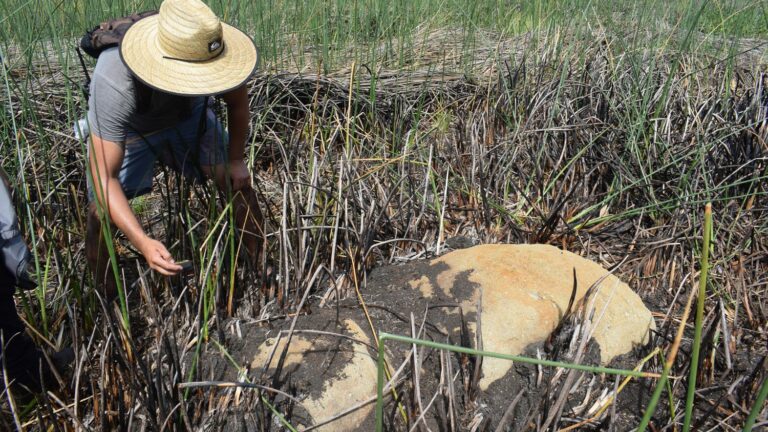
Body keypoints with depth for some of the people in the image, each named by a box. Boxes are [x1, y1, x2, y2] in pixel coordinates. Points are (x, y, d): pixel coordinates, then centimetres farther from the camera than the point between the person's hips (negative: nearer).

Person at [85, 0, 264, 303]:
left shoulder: (216, 53, -34)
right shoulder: (114, 86, -44)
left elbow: (237, 102, -10)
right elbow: (105, 177, -40)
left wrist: (236, 160, -2)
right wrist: (142, 241, -51)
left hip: (188, 116, 3)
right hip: (124, 128, -2)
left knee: (239, 182, -9)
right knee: (100, 213, -17)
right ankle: (107, 303, 8)